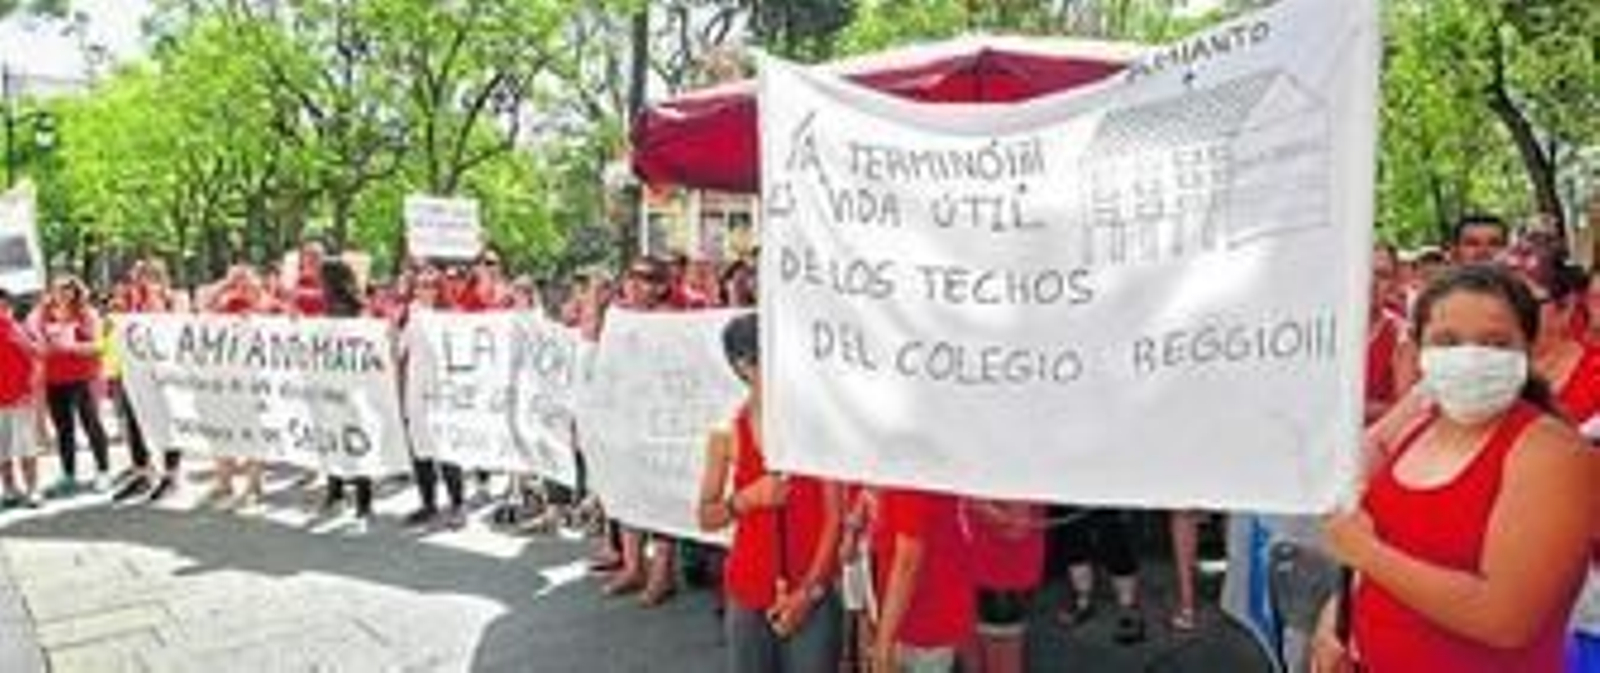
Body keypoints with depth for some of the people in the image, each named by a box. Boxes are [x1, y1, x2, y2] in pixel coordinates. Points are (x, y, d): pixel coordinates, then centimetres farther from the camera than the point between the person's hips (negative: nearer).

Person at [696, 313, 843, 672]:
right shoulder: (727, 431, -1)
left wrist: (809, 590, -8)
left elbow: (834, 515, -5)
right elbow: (707, 519, 4)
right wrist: (747, 498, -14)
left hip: (813, 592, -2)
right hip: (749, 591, 2)